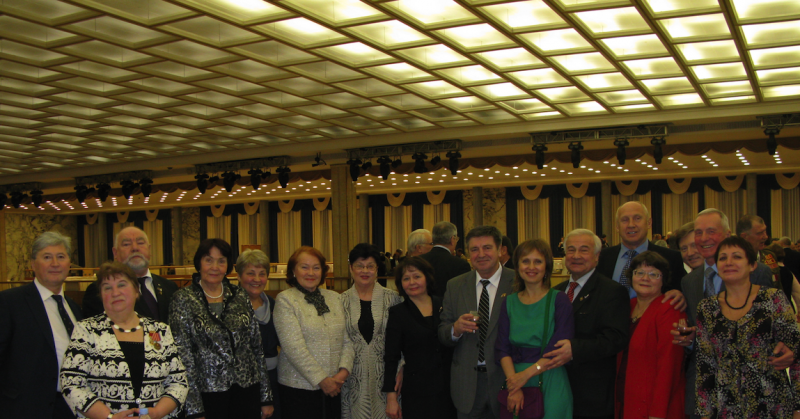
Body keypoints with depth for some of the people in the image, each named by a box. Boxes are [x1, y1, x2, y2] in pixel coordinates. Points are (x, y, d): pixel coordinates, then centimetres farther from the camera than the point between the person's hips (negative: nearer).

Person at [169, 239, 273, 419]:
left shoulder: (240, 296, 6)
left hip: (247, 389, 3)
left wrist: (266, 397, 8)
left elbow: (256, 346, 8)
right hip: (209, 393, -3)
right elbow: (183, 354, -8)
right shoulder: (184, 299, -4)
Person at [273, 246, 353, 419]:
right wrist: (322, 379, -14)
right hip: (299, 388, -4)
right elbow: (294, 347, -13)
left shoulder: (334, 298, 11)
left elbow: (347, 340, 8)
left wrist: (344, 370, -8)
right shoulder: (285, 300, -4)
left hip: (334, 386, 4)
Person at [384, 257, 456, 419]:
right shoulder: (397, 313, 1)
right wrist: (391, 398, -5)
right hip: (416, 393, -2)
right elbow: (391, 358, -1)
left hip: (447, 390, 2)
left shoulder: (443, 306, 7)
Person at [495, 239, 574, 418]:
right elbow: (502, 348, 1)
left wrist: (527, 373, -15)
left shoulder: (559, 300, -1)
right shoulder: (509, 302, 8)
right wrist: (513, 387, -13)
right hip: (515, 382, 3)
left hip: (550, 385, -2)